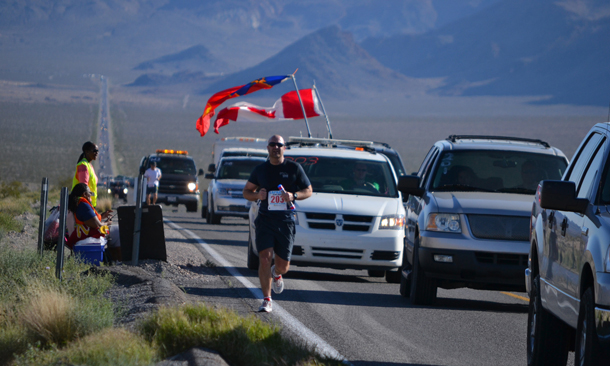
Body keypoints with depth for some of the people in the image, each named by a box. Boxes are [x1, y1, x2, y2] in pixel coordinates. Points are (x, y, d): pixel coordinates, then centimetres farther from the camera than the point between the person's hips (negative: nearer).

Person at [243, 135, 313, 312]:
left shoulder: (294, 168, 3)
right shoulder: (260, 169, 8)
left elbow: (308, 191, 8)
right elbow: (247, 191, 16)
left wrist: (293, 196, -12)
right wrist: (257, 195, -8)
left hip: (286, 221, 0)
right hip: (265, 220, 0)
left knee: (283, 265, 4)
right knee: (265, 258, -15)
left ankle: (276, 274, 43)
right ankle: (266, 300, -10)